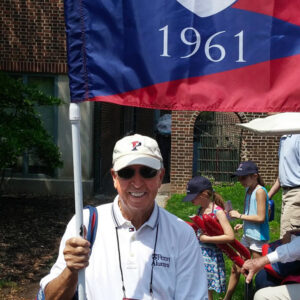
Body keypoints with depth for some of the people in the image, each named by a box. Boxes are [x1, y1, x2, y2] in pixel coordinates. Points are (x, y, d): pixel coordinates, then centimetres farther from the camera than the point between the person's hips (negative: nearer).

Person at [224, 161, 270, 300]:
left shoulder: (260, 191, -15)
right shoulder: (248, 190, 11)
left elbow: (260, 217, -20)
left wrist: (239, 216, -14)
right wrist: (243, 225, 6)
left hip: (258, 238, -9)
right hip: (247, 235, 9)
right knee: (235, 269, 14)